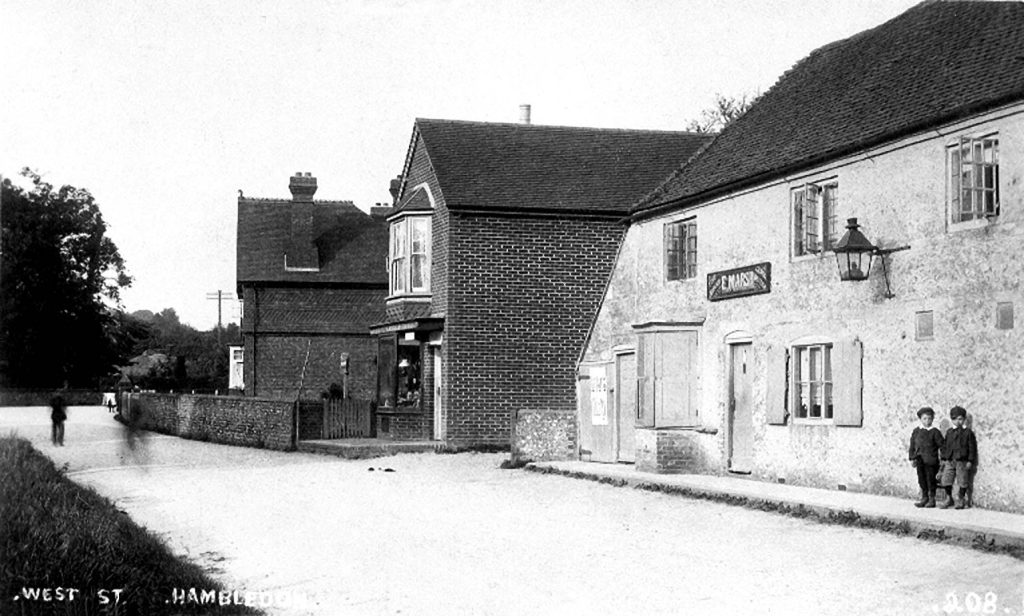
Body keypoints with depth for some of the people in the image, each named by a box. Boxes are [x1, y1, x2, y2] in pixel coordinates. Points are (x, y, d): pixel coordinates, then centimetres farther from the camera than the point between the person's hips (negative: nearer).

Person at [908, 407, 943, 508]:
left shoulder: (935, 432, -4)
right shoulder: (916, 431, 7)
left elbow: (941, 446, -2)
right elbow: (912, 445, 11)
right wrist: (912, 458, 7)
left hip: (931, 460, -4)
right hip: (920, 460, 4)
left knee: (930, 479, 0)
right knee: (921, 479, 9)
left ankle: (932, 499, 10)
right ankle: (924, 497, 21)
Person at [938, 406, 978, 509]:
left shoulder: (968, 432, -2)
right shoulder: (949, 432, 11)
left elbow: (972, 447, -3)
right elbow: (945, 446, 15)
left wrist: (970, 461, -8)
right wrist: (944, 459, 8)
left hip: (962, 461, -4)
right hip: (949, 461, 4)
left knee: (962, 481, 2)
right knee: (946, 480, 1)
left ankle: (961, 499, 17)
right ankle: (949, 499, 17)